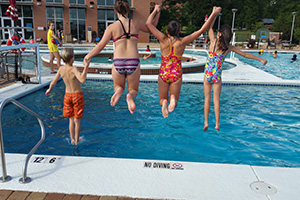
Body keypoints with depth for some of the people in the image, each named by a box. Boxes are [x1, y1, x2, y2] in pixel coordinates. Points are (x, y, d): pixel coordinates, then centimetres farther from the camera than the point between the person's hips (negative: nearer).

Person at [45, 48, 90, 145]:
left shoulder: (61, 69, -5)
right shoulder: (73, 69, -22)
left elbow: (53, 82, 5)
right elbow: (82, 80, -39)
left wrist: (49, 89, 24)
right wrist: (86, 67, -39)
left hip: (67, 95, 5)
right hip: (77, 95, -5)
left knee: (71, 119, 17)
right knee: (77, 120, 9)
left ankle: (72, 139, 28)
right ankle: (77, 140, 21)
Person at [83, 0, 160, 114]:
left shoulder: (112, 27, 2)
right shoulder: (136, 23, 8)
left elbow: (100, 46, -2)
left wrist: (88, 56, 13)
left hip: (118, 63, 0)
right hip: (133, 63, 1)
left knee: (118, 87, 28)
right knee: (134, 90, 20)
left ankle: (118, 90, -11)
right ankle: (130, 96, -18)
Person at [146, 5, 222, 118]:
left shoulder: (164, 40, -11)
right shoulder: (182, 42, -9)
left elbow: (148, 23, -5)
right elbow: (201, 30, -7)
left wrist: (155, 11, 9)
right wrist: (213, 15, -2)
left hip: (163, 74, 0)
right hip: (176, 75, 0)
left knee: (162, 100, 17)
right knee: (174, 102, 14)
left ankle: (164, 102, -22)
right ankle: (172, 99, -25)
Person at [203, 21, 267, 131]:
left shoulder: (214, 41, -6)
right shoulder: (229, 47, 1)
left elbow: (210, 27, 9)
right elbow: (245, 54, 8)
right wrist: (260, 59, 17)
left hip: (207, 74, -1)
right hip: (217, 76, 1)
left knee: (207, 99, 9)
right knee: (216, 100, 9)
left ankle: (206, 122, 10)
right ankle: (217, 124, 12)